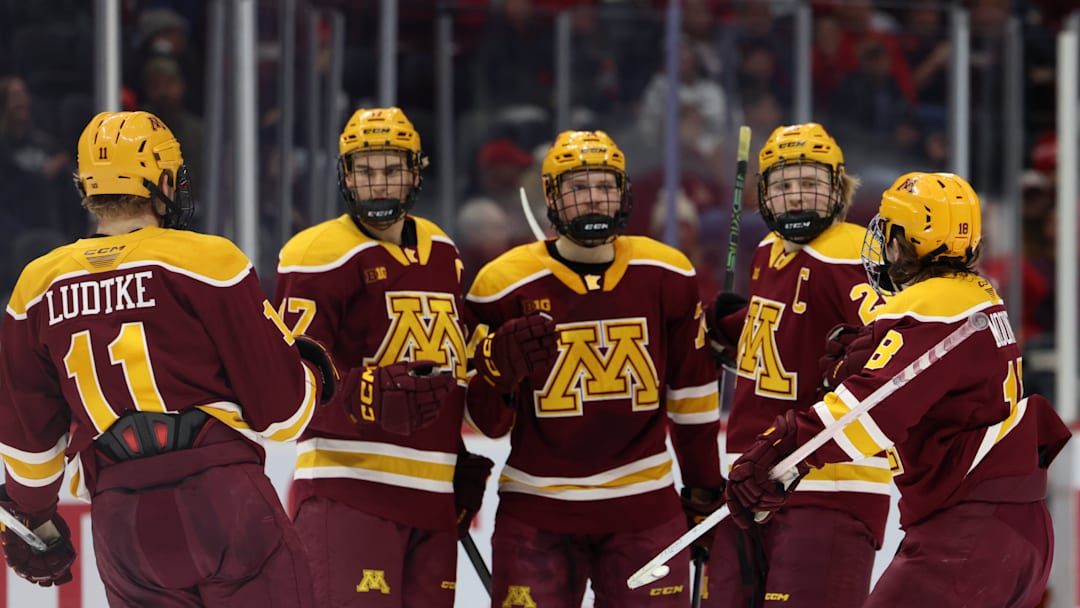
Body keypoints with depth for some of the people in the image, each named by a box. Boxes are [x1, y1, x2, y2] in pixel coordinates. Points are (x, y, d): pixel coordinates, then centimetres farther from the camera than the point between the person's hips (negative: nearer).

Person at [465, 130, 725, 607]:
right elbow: (484, 422, -1)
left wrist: (704, 490, 16)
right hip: (537, 509, -2)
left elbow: (690, 389, 13)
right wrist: (498, 365, -21)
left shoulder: (666, 276, 3)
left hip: (644, 507, 2)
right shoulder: (507, 284, -4)